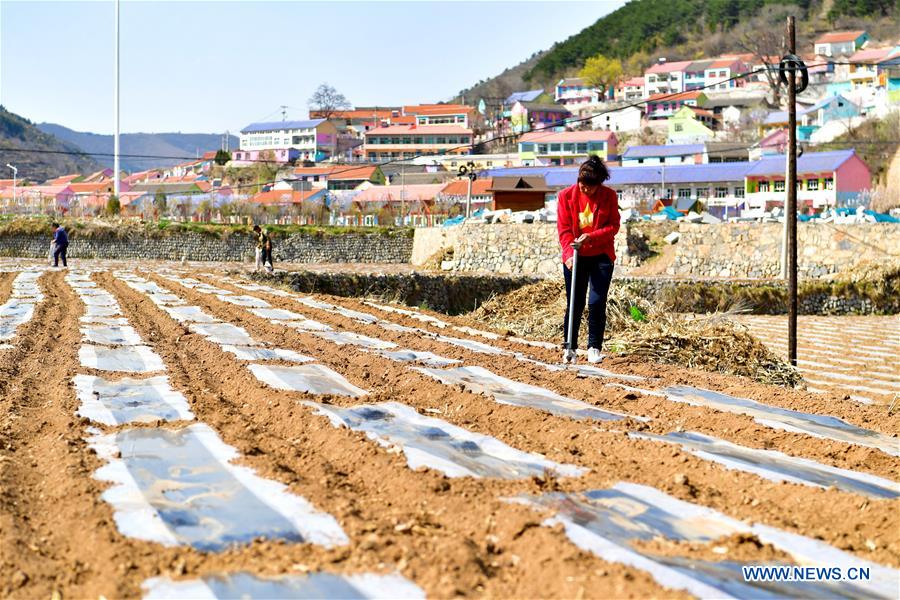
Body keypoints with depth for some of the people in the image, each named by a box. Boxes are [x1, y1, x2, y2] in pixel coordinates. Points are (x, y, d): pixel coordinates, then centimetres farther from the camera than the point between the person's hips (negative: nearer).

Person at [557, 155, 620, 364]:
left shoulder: (609, 196, -5)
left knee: (597, 302, -6)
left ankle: (594, 348, 5)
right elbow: (564, 229, -6)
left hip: (601, 255, 0)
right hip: (575, 256, 0)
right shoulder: (566, 196, -5)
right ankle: (569, 347, 11)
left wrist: (591, 237, -19)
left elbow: (614, 226, -4)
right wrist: (569, 253, -19)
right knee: (575, 304, 1)